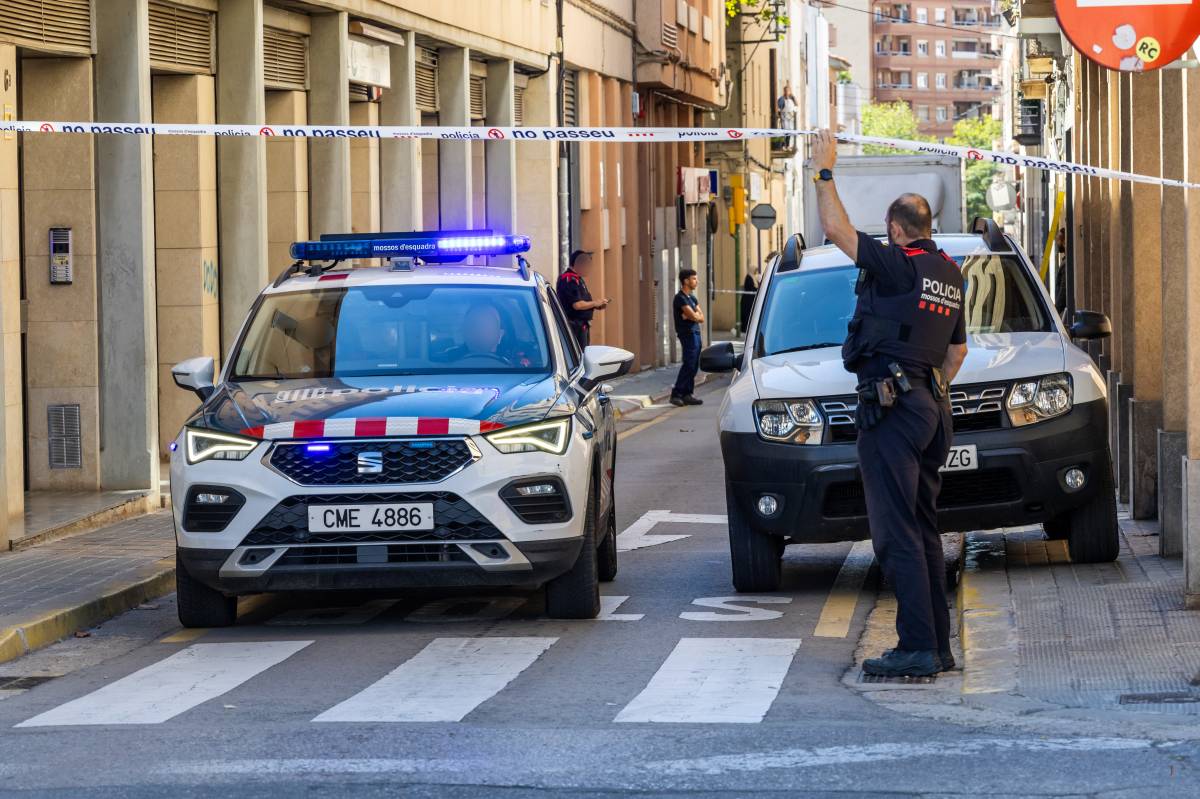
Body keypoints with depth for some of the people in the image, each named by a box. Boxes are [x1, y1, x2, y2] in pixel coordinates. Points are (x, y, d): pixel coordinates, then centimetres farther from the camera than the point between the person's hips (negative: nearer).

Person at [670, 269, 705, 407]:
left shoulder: (692, 298, 18)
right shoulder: (680, 298, -11)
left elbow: (701, 317, 10)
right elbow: (693, 316, -17)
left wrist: (691, 316, -8)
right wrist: (695, 315, 5)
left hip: (695, 333, 9)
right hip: (688, 333, -9)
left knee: (694, 366, 7)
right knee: (689, 364, -12)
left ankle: (687, 395, 10)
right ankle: (676, 394, -11)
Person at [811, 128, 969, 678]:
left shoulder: (897, 266, -12)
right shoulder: (949, 276, 15)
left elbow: (836, 229, -12)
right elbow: (958, 349, 25)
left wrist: (825, 172, -1)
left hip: (891, 408, -9)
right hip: (931, 406, 9)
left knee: (897, 534, -10)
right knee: (923, 531, 15)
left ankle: (918, 649, -15)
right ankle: (938, 646, 16)